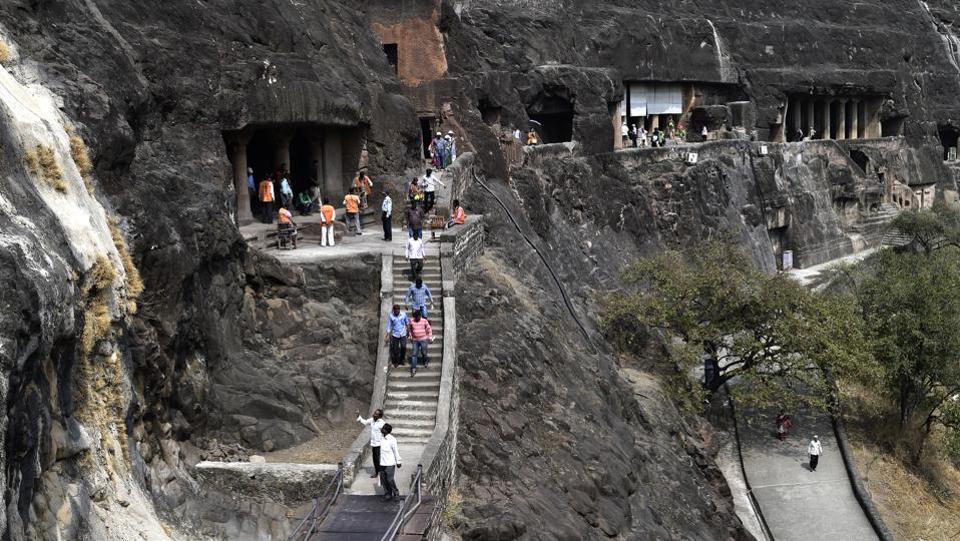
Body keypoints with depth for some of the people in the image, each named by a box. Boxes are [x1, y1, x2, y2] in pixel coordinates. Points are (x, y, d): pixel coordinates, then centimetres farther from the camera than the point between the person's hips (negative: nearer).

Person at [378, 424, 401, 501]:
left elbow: (396, 451, -10)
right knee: (383, 480, 7)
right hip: (382, 463, 7)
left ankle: (396, 493, 15)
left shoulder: (392, 440, -15)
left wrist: (398, 462, -6)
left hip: (390, 464, -7)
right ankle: (387, 495, 18)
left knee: (390, 479, -4)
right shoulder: (382, 439, 7)